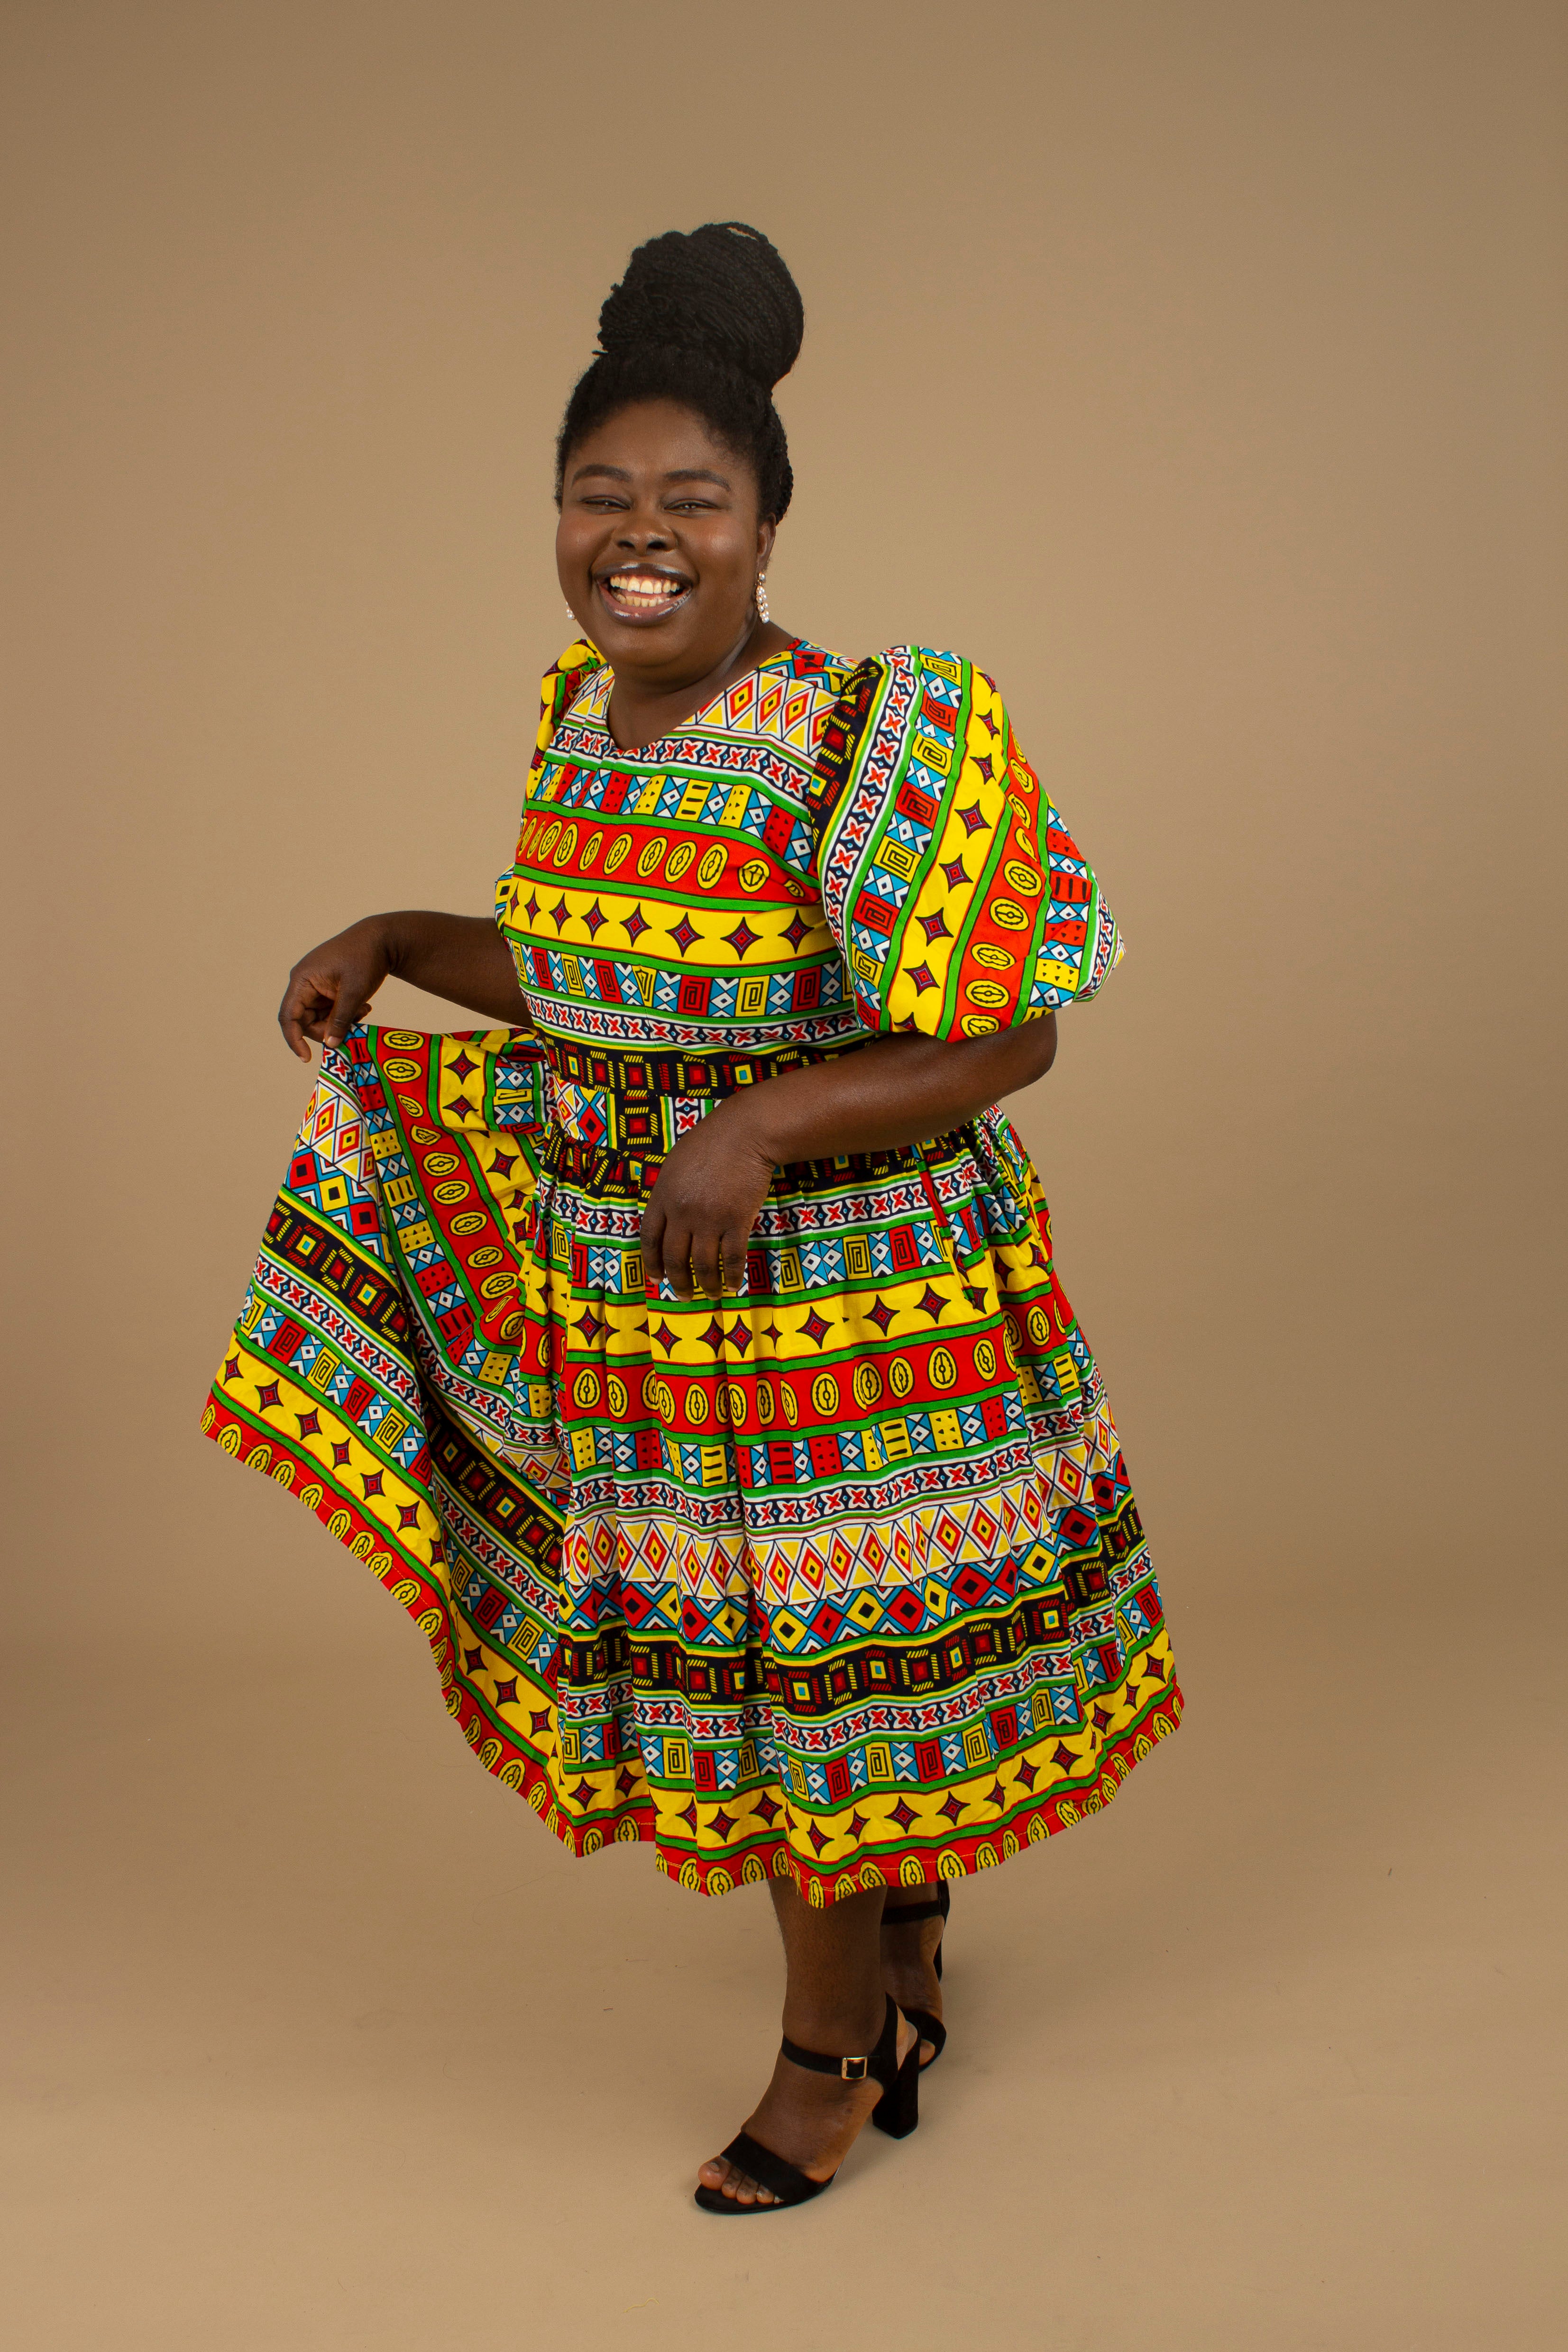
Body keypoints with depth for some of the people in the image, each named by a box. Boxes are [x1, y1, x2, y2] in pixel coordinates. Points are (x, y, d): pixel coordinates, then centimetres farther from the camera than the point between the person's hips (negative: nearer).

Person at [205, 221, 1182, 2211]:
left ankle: (828, 2049, 32)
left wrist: (764, 1126, -29)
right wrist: (394, 940, 8)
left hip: (841, 1291, -7)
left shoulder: (869, 743, -20)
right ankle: (910, 1937, 46)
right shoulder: (584, 716, 3)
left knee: (807, 1673, 7)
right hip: (635, 1285, 7)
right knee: (707, 1656, 19)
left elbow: (1006, 1037, -18)